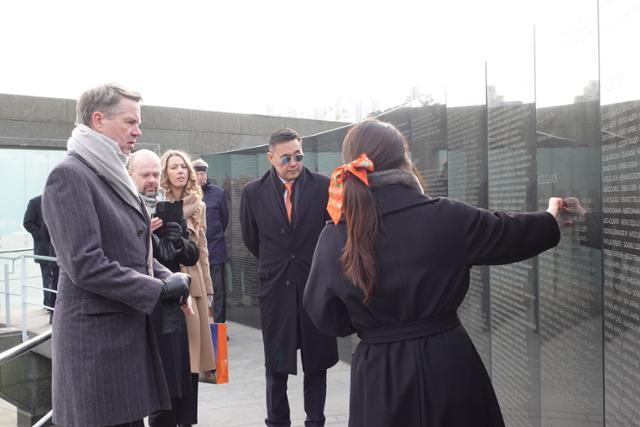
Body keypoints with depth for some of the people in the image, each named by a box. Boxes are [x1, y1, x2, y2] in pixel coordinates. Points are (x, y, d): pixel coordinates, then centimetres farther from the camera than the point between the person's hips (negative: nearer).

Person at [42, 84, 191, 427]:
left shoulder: (114, 176, 16)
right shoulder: (70, 175, -12)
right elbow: (85, 264, -20)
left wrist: (170, 278, 2)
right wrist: (160, 290, -15)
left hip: (130, 328, 8)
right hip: (96, 336, -8)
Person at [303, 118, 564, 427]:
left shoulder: (332, 239, -12)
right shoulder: (446, 217, -14)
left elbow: (327, 320, -1)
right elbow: (512, 234, 5)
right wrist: (551, 217, 26)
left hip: (377, 375, 1)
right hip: (448, 362, 0)